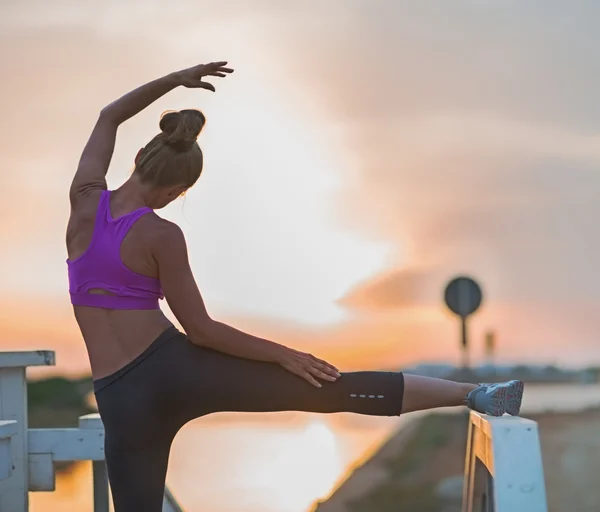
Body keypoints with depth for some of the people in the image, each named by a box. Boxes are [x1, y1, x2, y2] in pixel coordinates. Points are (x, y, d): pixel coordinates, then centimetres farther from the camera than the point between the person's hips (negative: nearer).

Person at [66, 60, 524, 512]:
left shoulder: (84, 200, 3)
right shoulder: (162, 235, -9)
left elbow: (108, 118, 19)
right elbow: (200, 330, -8)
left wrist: (175, 79, 19)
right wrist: (283, 354, -2)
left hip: (121, 398, 4)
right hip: (175, 368, -4)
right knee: (331, 390, -2)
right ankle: (474, 394, 1)